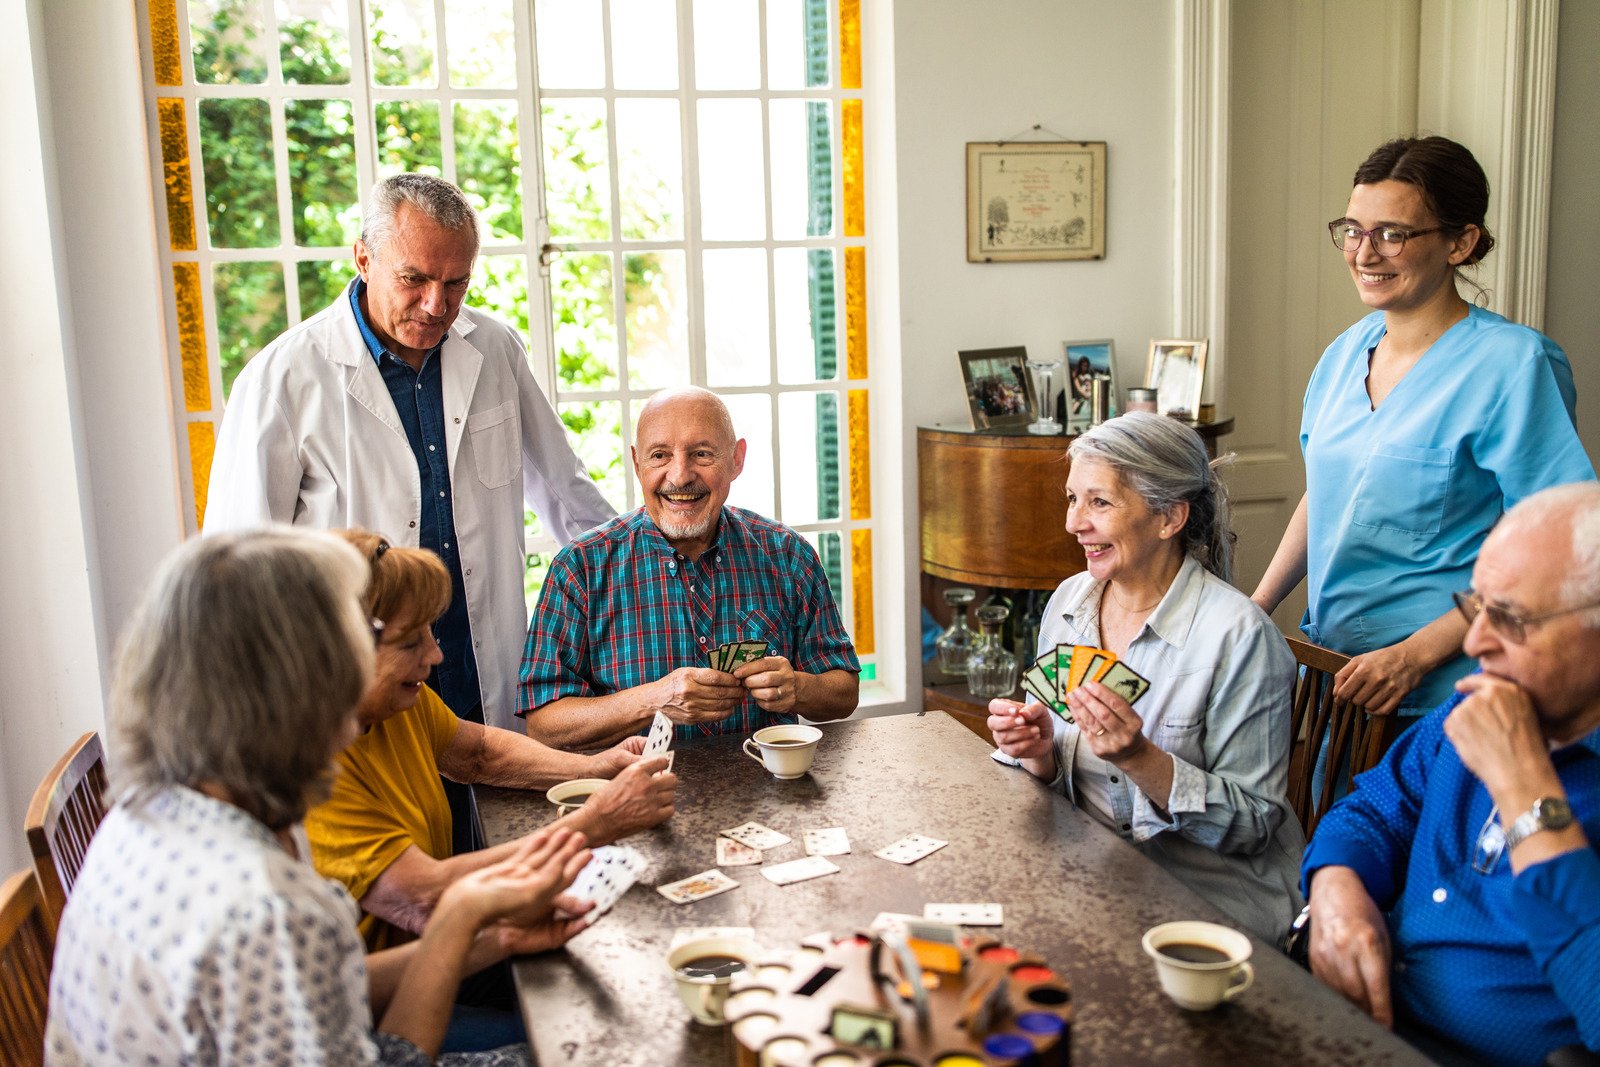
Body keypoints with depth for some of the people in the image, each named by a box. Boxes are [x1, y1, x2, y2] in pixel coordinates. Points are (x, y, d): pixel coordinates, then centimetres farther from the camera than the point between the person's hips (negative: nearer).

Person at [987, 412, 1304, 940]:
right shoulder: (1067, 603, 3)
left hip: (1209, 897, -5)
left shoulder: (1238, 635, -17)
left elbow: (1254, 824, -14)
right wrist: (1039, 752, -11)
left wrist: (1140, 758, -26)